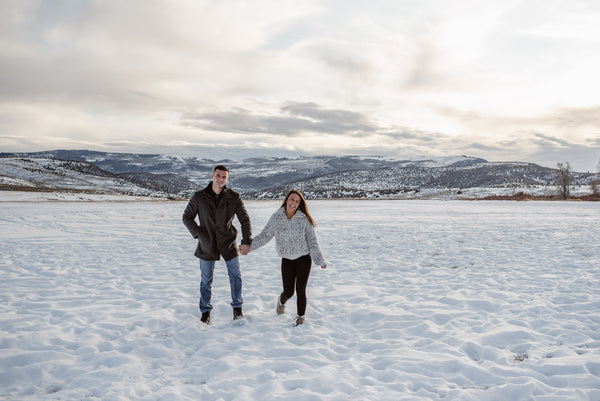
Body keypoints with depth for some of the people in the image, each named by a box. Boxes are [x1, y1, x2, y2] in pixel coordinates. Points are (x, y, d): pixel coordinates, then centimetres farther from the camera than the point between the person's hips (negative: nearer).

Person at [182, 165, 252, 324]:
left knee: (235, 275, 2)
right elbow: (187, 217, 4)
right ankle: (205, 310, 26)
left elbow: (245, 220, -5)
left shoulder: (234, 197, -7)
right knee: (206, 280, 9)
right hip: (207, 245, 0)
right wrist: (197, 233, -10)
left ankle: (237, 308, 19)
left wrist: (246, 242, -14)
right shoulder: (199, 197, -6)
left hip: (228, 242, 0)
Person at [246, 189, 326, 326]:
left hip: (303, 258, -1)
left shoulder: (304, 219, -6)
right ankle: (281, 300, 42)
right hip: (287, 259, 1)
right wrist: (248, 245, -2)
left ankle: (300, 316, 23)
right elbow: (265, 235, 5)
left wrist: (320, 260, -6)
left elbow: (312, 241, -2)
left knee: (300, 290, -2)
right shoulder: (276, 217, -2)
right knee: (288, 291, 4)